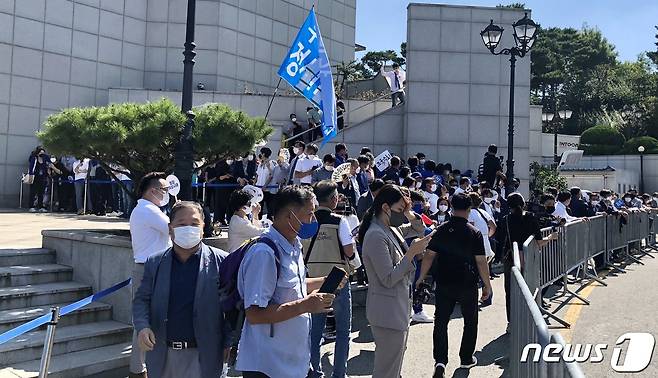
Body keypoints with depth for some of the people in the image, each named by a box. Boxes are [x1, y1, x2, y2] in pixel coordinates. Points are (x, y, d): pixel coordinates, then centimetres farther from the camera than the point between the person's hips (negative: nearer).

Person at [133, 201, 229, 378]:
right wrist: (142, 327, -9)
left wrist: (228, 344, -9)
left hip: (201, 357, -3)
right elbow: (142, 299, 9)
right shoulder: (154, 262, 6)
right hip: (162, 355, 3)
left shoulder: (220, 261, -6)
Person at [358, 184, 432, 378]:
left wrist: (409, 213, 1)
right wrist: (412, 252, -21)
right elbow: (388, 279, -23)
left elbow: (419, 228, 21)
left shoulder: (392, 229, 7)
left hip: (398, 309, 10)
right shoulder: (376, 236, -21)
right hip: (387, 313, -10)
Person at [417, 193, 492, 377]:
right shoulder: (474, 233, -10)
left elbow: (429, 256, -3)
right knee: (470, 322, 18)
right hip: (468, 285, -1)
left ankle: (440, 360, -7)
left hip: (443, 284, 1)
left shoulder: (441, 230, -4)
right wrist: (487, 285, 1)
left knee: (441, 322, 7)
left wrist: (421, 278, 7)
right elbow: (481, 261, -10)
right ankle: (466, 359, 27)